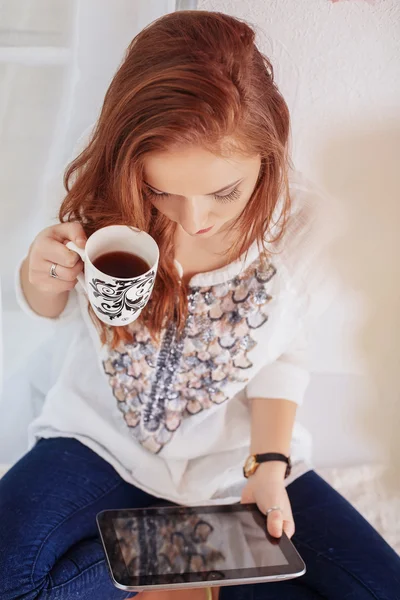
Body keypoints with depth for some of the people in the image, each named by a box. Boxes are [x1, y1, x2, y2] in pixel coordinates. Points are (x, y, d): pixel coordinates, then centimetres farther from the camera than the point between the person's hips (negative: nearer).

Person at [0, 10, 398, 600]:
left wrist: (268, 466, -16)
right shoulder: (104, 195, -18)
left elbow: (282, 357, -2)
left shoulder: (301, 220, -17)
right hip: (105, 439, 0)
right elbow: (53, 307, 0)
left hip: (237, 454, 1)